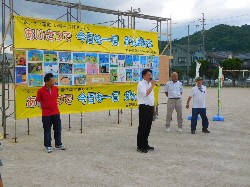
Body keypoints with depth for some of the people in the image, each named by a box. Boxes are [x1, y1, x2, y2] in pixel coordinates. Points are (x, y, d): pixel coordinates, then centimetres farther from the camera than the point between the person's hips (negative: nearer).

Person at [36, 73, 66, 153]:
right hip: (46, 115, -4)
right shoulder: (41, 91, -13)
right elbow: (38, 102, -1)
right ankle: (48, 146, 17)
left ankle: (58, 144, 26)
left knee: (58, 129, 11)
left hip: (56, 113, 4)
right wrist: (44, 109, 5)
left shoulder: (55, 88, 1)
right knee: (47, 131, 5)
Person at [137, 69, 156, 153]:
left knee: (148, 127, 12)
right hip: (144, 107, -8)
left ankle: (145, 145, 22)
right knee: (142, 127, -4)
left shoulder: (150, 84, 17)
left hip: (150, 107, 8)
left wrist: (154, 106, 18)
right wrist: (152, 85, -17)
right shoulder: (141, 84, -9)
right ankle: (140, 146, 2)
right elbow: (146, 94, -24)